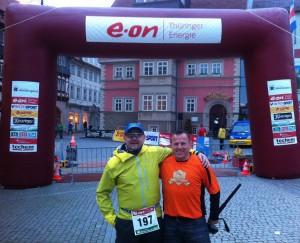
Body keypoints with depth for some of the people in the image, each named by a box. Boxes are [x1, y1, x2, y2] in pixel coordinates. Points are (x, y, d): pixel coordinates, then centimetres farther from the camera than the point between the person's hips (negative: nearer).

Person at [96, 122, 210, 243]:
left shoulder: (155, 153, -5)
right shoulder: (114, 164, -8)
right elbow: (102, 193, 3)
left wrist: (196, 153, 0)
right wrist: (110, 217, -1)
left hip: (154, 218, 2)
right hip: (127, 221, -1)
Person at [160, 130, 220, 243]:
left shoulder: (201, 163, -10)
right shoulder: (164, 162, -5)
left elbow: (215, 191, 0)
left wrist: (214, 217, 8)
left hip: (195, 222, -2)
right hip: (170, 222, 2)